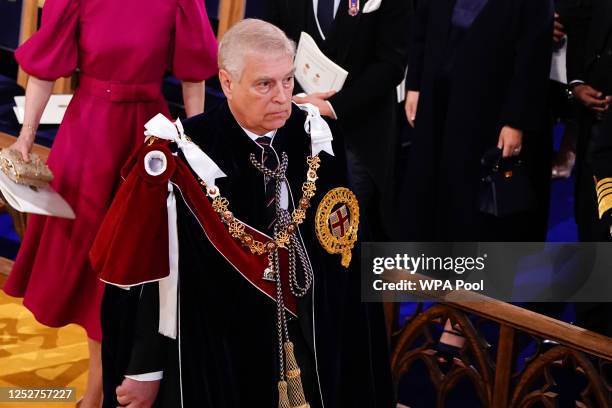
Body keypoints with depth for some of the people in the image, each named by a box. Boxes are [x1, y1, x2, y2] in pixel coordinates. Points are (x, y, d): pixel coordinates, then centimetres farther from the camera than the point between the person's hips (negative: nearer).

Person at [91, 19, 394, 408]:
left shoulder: (314, 138, -8)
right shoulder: (189, 158, -21)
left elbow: (343, 251, 2)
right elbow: (153, 274, -15)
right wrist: (145, 371, -11)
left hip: (310, 346, 4)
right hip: (214, 355, -4)